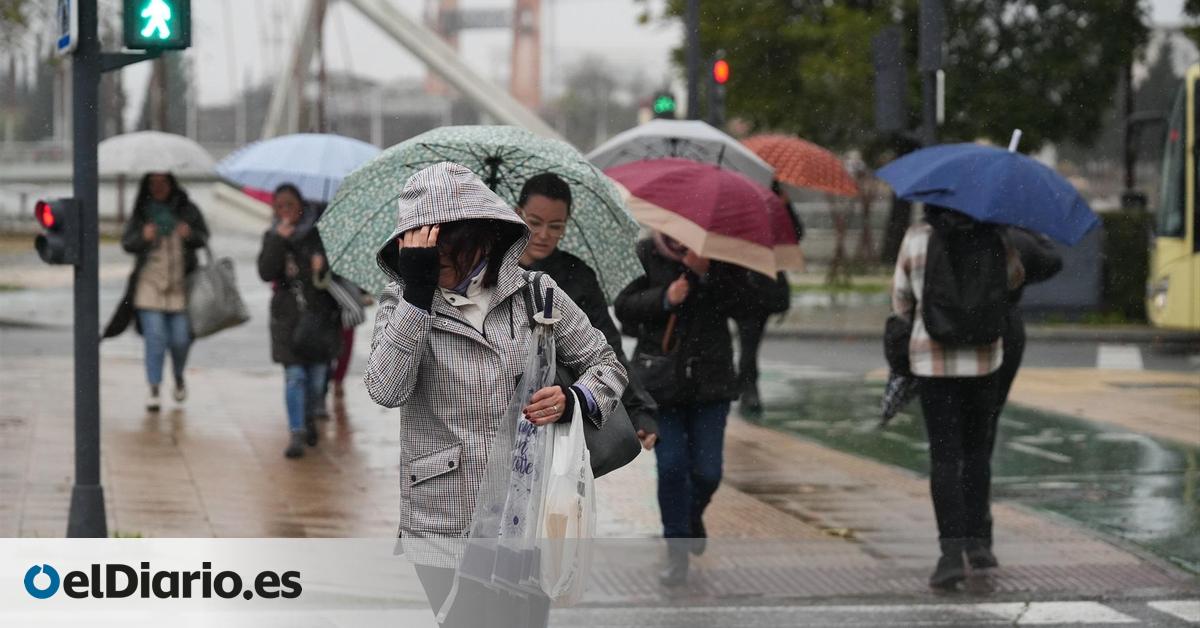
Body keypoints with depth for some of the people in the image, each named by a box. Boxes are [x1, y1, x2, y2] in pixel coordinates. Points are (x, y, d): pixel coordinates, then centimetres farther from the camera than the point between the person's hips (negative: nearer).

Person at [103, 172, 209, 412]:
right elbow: (126, 243, 4)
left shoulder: (187, 210, 4)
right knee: (154, 337, -7)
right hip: (150, 283, 0)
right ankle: (153, 389, -1)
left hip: (181, 284, 1)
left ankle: (179, 377, 33)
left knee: (180, 338, 3)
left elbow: (204, 237, 9)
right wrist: (142, 237, -17)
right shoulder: (141, 213, 4)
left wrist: (191, 234, -13)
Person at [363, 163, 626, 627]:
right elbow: (385, 390, -17)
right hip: (447, 526, -1)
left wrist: (575, 400, -10)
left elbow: (606, 364, 12)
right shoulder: (402, 302, -1)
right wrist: (416, 292, -24)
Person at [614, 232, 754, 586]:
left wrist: (706, 272, -20)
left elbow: (736, 303, -7)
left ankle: (693, 517, 34)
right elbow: (624, 307, -5)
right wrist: (664, 298, -21)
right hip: (661, 378, -1)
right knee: (672, 467, -6)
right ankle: (677, 554, 5)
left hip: (710, 378, 1)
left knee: (707, 471, -1)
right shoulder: (646, 255, -1)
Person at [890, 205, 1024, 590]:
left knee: (944, 456, -2)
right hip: (984, 357, 2)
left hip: (932, 360, -2)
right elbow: (1014, 278, 17)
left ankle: (952, 552, -15)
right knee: (977, 450, 18)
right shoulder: (993, 237, -3)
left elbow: (901, 301, 6)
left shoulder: (916, 238, -5)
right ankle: (977, 540, 15)